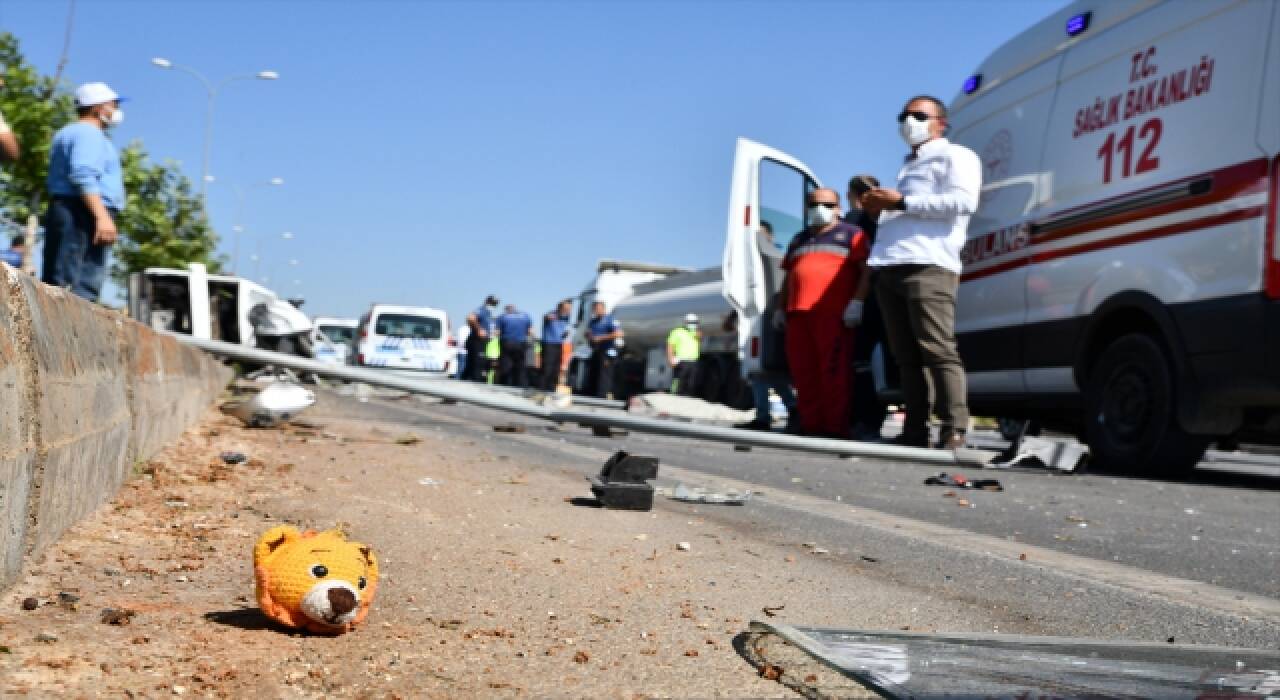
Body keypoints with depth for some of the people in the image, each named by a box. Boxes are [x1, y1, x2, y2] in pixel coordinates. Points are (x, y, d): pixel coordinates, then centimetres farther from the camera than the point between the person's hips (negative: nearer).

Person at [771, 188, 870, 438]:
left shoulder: (850, 234, 10)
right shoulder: (799, 239, 29)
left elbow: (867, 270, -1)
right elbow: (788, 277, 31)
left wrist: (857, 301, -14)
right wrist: (780, 308, 21)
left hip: (833, 313, -6)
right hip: (798, 312, 6)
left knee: (834, 371, -11)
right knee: (803, 371, 2)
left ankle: (835, 428, -11)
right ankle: (811, 425, 5)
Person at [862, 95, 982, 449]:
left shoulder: (955, 156, 8)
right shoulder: (908, 167, 34)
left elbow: (964, 201, -10)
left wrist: (902, 203, -9)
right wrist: (882, 204, 16)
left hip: (928, 266, -8)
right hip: (890, 268, 8)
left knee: (938, 351, -16)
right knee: (907, 357, 3)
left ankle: (953, 433, -20)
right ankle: (914, 431, 1)